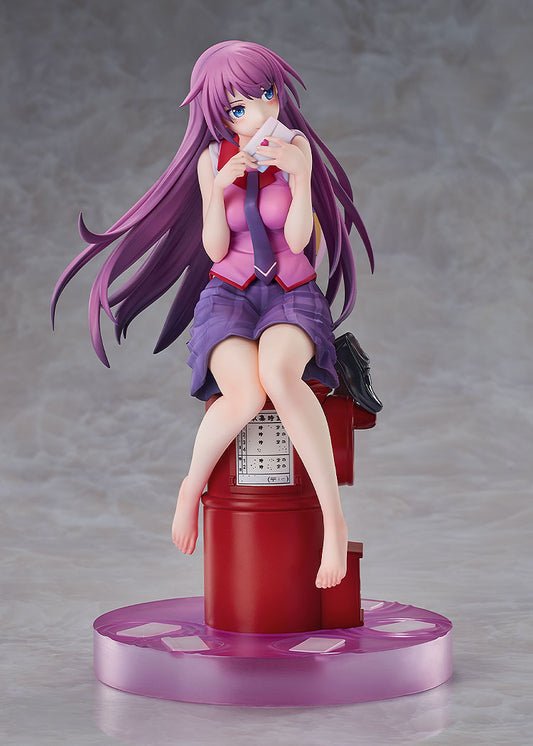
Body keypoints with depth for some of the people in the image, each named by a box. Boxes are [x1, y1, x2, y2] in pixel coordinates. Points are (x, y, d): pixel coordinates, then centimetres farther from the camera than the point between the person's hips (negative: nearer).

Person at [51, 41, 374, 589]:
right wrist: (220, 188, -17)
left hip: (293, 295, -1)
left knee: (279, 377, -39)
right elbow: (214, 250, -1)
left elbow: (299, 241, -9)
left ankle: (333, 516, -33)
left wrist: (298, 175, -23)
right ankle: (193, 485, -5)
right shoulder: (212, 160, 2)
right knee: (246, 397, -34)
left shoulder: (298, 148, -1)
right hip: (229, 294, 1)